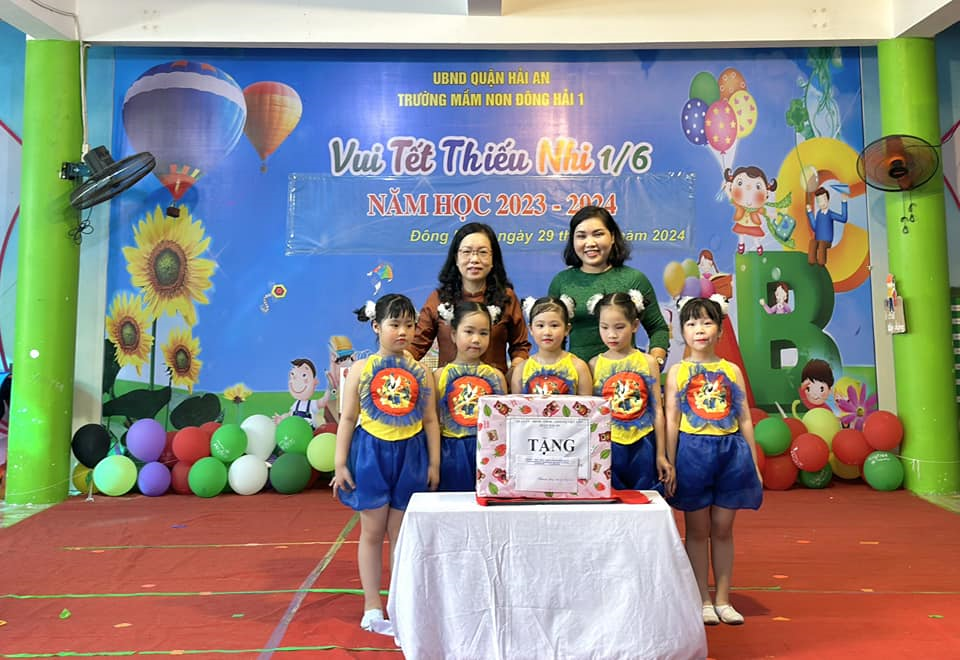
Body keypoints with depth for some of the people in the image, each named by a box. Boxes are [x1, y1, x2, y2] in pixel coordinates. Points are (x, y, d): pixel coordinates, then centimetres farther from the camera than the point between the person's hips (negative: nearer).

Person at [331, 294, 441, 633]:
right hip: (371, 453, -1)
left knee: (401, 533, 10)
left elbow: (430, 421, 5)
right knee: (372, 531, 8)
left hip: (410, 455, 1)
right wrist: (340, 464, -3)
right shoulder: (361, 369, -2)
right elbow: (348, 418, -1)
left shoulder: (421, 373, 1)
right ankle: (372, 605, 20)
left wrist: (434, 463, 3)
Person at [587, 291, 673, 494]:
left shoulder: (648, 362, 1)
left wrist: (661, 455, 3)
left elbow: (657, 411, 3)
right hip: (607, 447, 0)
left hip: (642, 447, 0)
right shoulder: (595, 364, 0)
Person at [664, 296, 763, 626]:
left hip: (731, 451, 2)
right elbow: (671, 421, -3)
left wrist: (754, 462, 6)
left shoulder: (731, 370, 6)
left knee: (723, 528, 10)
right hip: (693, 451, -2)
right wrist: (669, 464, -7)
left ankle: (723, 599, 22)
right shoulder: (677, 372, 0)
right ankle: (703, 600, 19)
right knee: (697, 529, 8)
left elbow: (744, 419, 8)